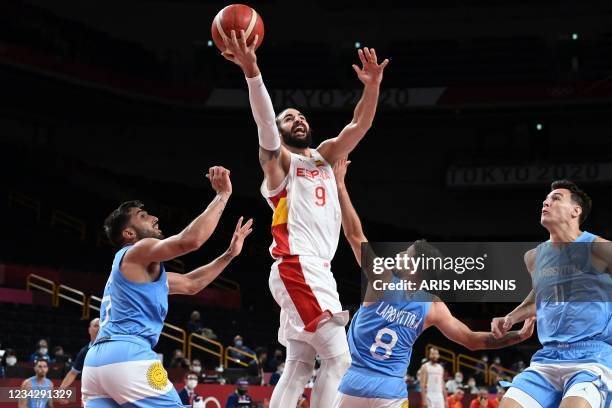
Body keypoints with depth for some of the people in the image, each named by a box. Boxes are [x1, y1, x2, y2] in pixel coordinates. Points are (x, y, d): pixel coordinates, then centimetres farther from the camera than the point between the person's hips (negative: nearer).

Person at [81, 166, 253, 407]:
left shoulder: (145, 270, 31)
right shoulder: (138, 252, 1)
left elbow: (191, 284, 38)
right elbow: (191, 240, -15)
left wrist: (230, 253, 34)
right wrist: (223, 195, -7)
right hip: (127, 355, -10)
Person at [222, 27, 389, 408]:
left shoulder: (325, 156, 22)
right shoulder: (278, 159, 4)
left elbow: (360, 125, 7)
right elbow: (264, 122, -17)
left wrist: (372, 86, -12)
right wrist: (252, 72, -33)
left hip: (318, 270, 8)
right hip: (297, 268, -8)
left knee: (299, 366, 6)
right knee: (338, 357, -15)